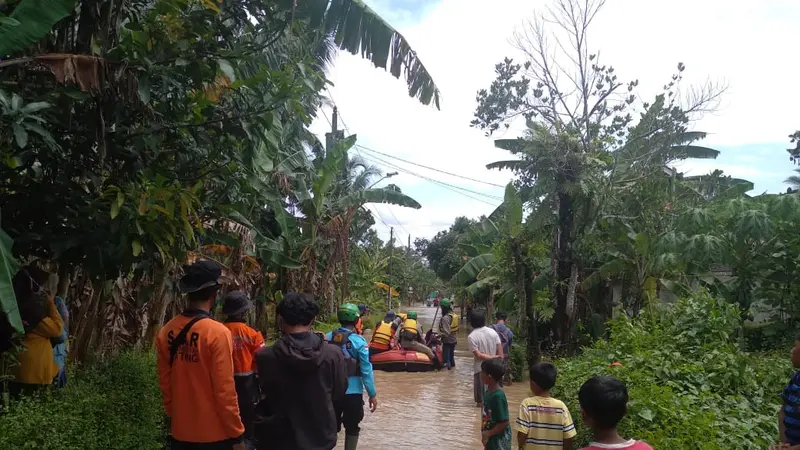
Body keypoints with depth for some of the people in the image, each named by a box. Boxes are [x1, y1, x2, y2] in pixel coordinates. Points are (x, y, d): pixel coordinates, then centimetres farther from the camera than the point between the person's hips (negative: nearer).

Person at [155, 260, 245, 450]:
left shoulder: (166, 332, -2)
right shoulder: (217, 333, -19)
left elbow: (165, 384, 6)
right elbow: (224, 390, -17)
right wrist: (237, 434, -8)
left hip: (180, 432, 5)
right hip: (214, 434, -5)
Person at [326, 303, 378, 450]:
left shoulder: (327, 338, -3)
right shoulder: (358, 341, -14)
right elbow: (366, 370, -13)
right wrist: (372, 394, -5)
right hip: (352, 391, -3)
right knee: (352, 428, 13)